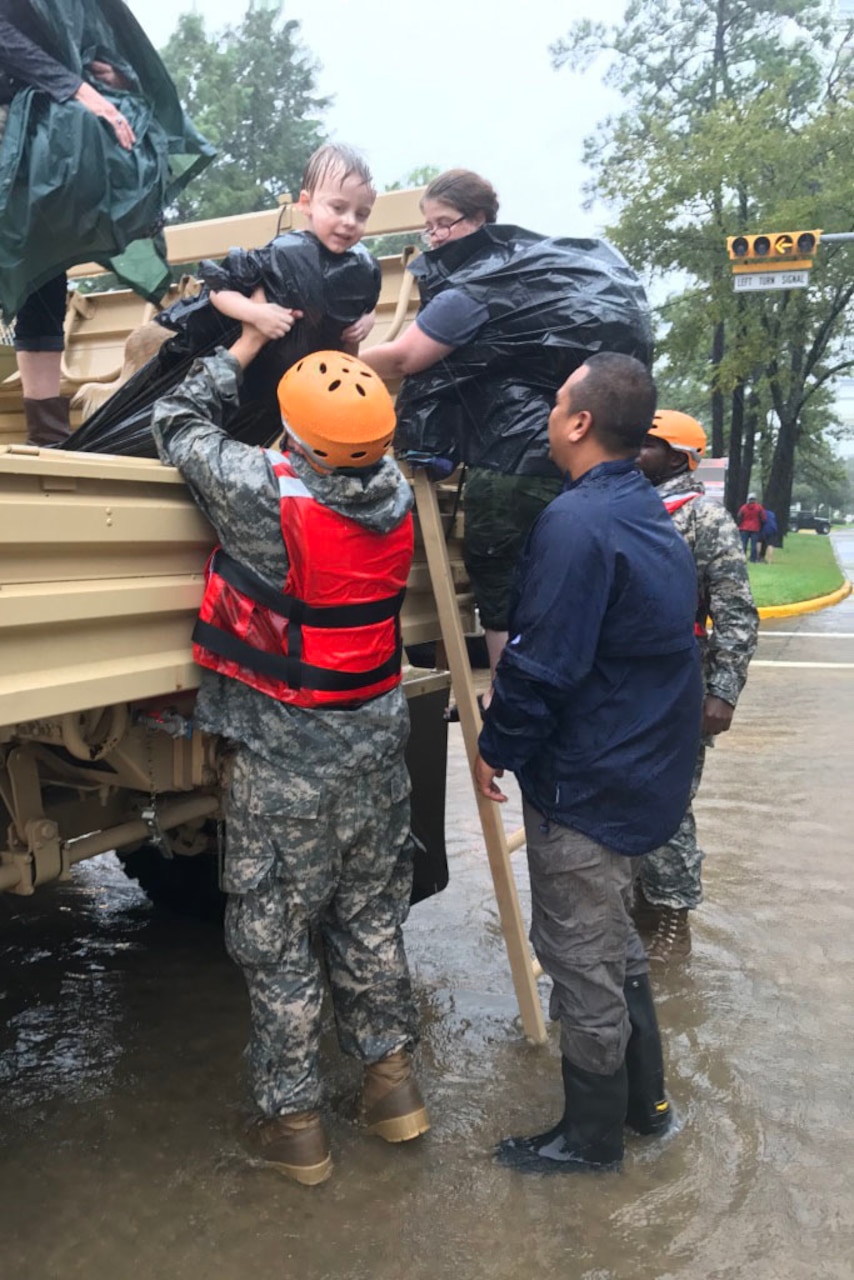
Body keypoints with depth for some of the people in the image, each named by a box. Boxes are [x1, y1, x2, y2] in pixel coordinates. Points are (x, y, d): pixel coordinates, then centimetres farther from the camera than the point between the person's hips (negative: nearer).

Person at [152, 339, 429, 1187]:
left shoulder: (266, 494, -22)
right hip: (376, 744, 6)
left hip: (287, 759, -6)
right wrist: (344, 362, 17)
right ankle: (391, 1080, 34)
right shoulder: (395, 493, -5)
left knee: (273, 939, 10)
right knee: (370, 918, 21)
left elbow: (178, 425, -4)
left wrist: (244, 346, 7)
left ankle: (292, 1123, 23)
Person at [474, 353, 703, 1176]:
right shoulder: (648, 512, 8)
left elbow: (541, 666, -25)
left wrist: (495, 750, -9)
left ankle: (592, 1135, 26)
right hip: (648, 771, 10)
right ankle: (645, 1099, 40)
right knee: (613, 944, 24)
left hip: (586, 785, -10)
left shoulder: (577, 523, -23)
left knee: (580, 957, 7)